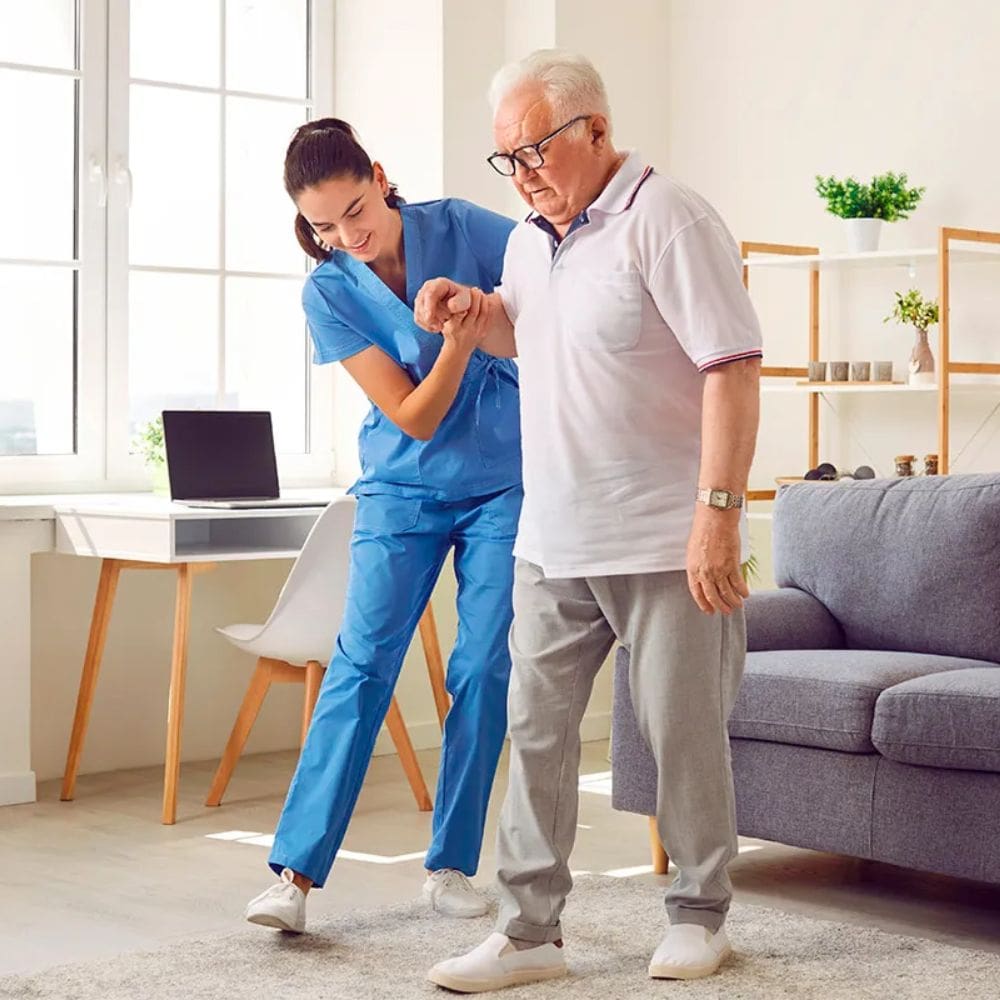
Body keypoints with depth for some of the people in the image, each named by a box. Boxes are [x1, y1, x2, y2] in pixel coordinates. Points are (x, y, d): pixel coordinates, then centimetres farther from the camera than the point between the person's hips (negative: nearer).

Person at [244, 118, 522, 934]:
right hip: (403, 490, 0)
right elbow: (413, 417, -14)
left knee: (484, 669, -2)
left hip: (504, 483, 0)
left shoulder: (464, 229, -10)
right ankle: (296, 872, -11)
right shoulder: (329, 294, -10)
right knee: (363, 661, -10)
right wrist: (456, 345, -30)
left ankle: (452, 866, 10)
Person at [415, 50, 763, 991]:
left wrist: (719, 511, -24)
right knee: (535, 728, 6)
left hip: (664, 543, -7)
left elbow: (733, 367, -18)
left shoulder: (664, 220, -13)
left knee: (682, 733, 5)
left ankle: (698, 914, 23)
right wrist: (469, 309, 9)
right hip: (554, 543, 7)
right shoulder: (528, 240, 12)